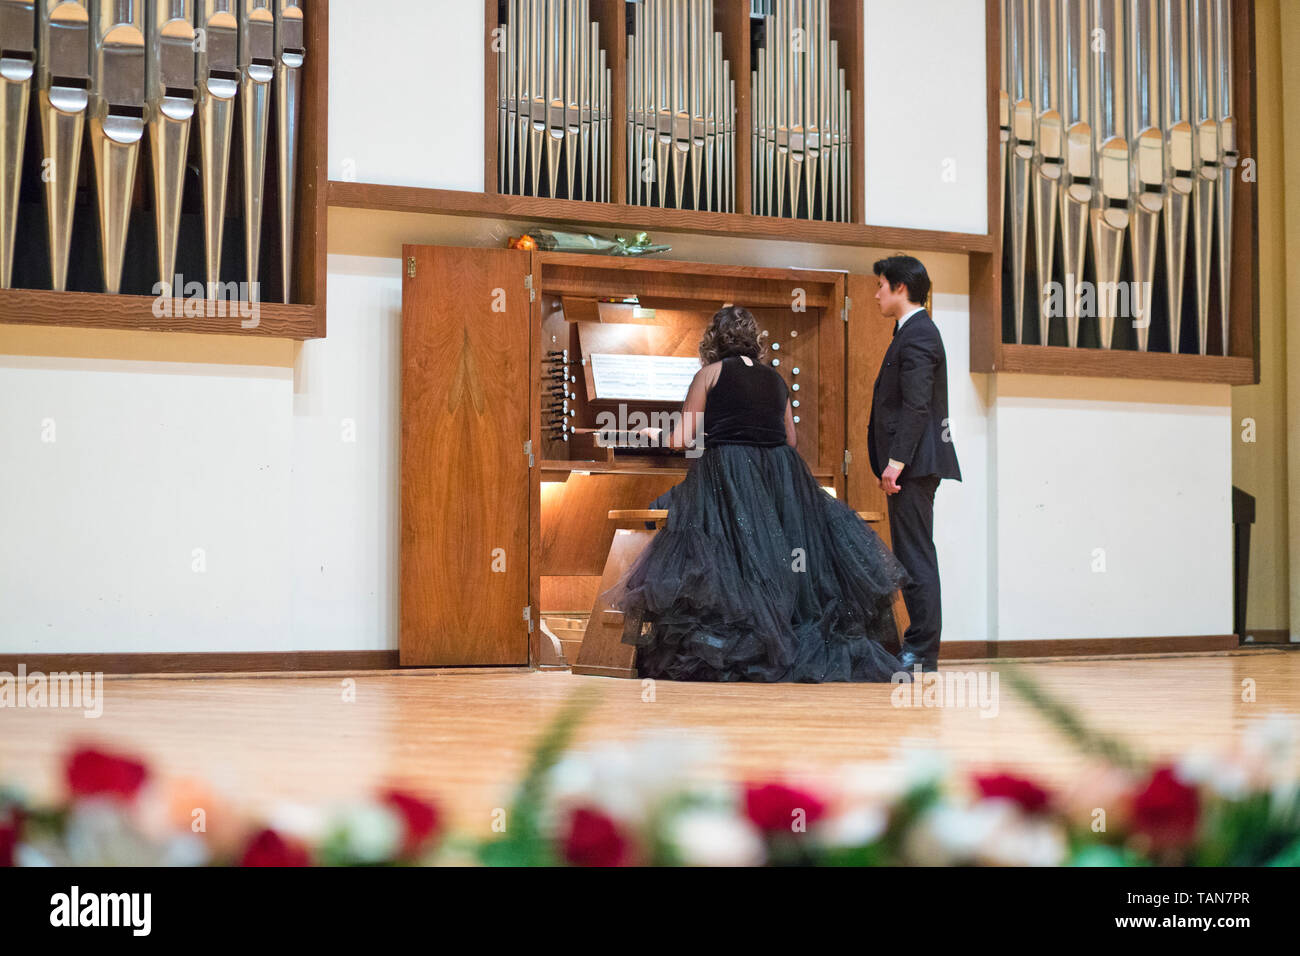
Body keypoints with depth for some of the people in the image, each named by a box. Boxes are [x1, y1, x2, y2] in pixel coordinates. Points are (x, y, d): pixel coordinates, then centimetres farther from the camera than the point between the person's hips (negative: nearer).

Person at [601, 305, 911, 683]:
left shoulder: (711, 373, 2)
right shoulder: (776, 378, 15)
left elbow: (682, 438, 4)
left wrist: (656, 435, 25)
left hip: (726, 473, -4)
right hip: (782, 477, 5)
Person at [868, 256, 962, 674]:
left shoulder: (917, 335, -12)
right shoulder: (913, 331, 20)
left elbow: (916, 405, -20)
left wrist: (896, 460, -23)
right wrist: (893, 460, 19)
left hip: (913, 465, -11)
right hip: (911, 464, 11)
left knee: (916, 557, -8)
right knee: (912, 556, 12)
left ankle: (922, 653, -6)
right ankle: (919, 646, 17)